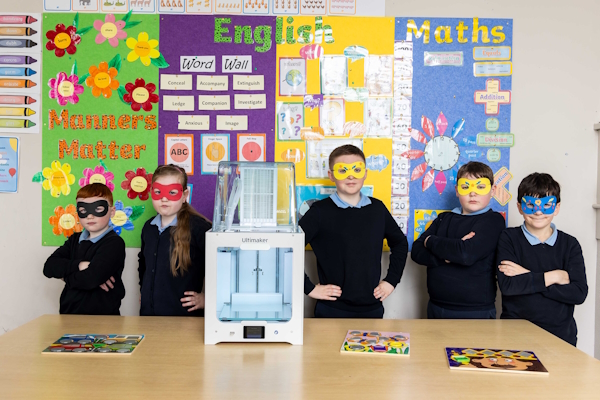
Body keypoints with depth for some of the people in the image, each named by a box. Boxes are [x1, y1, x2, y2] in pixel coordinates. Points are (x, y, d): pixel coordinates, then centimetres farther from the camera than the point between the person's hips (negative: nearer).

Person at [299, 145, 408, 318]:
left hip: (373, 309, 4)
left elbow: (400, 243, 18)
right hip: (333, 310, -4)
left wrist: (391, 280, 10)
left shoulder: (377, 209, 4)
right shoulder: (320, 212, -10)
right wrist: (309, 288, -12)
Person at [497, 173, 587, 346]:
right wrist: (553, 277, -8)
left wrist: (527, 277, -10)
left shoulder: (570, 244, 7)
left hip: (561, 333, 2)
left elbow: (579, 293, -5)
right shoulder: (509, 238, 3)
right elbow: (507, 285, -11)